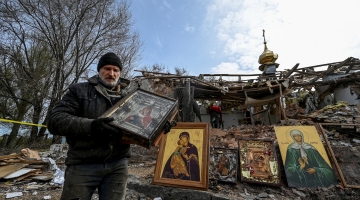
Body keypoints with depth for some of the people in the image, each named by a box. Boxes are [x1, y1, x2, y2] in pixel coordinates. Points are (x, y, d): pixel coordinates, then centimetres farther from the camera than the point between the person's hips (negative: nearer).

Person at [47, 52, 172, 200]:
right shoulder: (79, 91, 1)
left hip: (118, 165, 3)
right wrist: (90, 125, -27)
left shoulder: (127, 98, 10)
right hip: (83, 165, -2)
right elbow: (55, 120, -10)